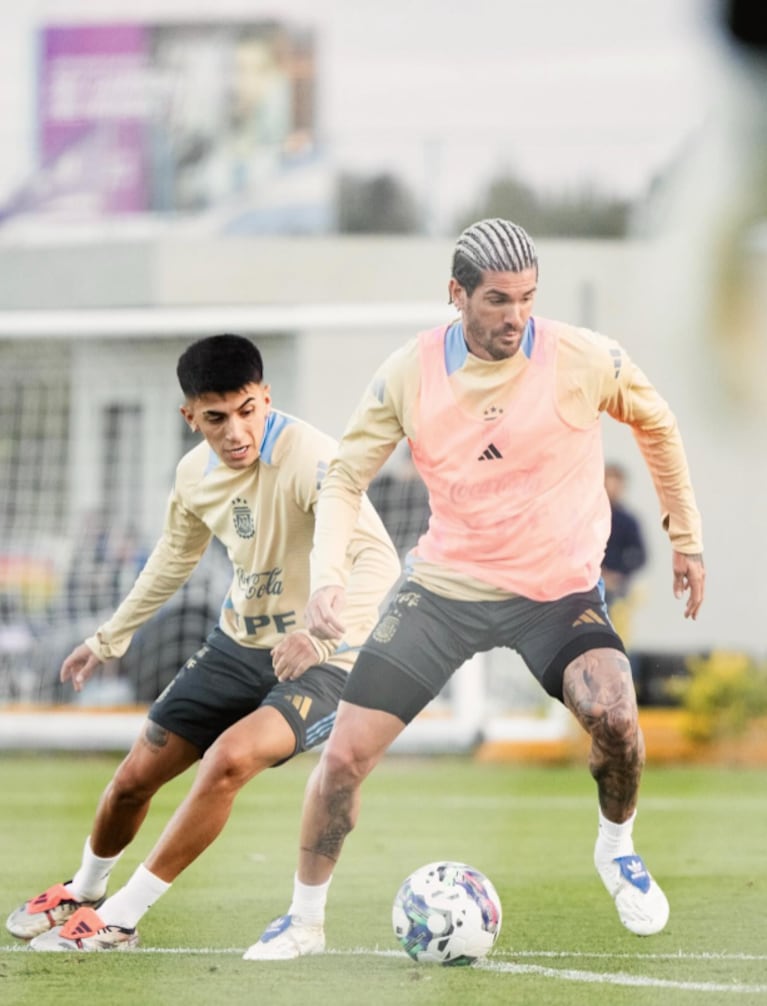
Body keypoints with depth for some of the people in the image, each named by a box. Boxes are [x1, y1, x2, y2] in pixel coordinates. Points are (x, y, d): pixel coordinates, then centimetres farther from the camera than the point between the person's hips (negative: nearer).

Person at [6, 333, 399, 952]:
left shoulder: (309, 459, -26)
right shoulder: (196, 473, -3)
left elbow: (378, 559, -38)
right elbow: (175, 557, 19)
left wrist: (323, 634, -54)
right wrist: (108, 640, 27)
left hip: (321, 662, -7)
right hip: (239, 645, 7)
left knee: (230, 759, -30)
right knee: (136, 777, 8)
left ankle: (118, 920, -16)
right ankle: (84, 892, 40)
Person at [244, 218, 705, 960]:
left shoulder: (585, 361, -13)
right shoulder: (409, 375, -10)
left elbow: (655, 424, 7)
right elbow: (345, 476, 1)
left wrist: (685, 537, 11)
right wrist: (327, 575, -15)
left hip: (558, 591, -2)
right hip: (444, 585, 2)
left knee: (613, 714, -29)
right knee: (344, 753, -5)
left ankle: (617, 850, 3)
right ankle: (305, 919, 16)